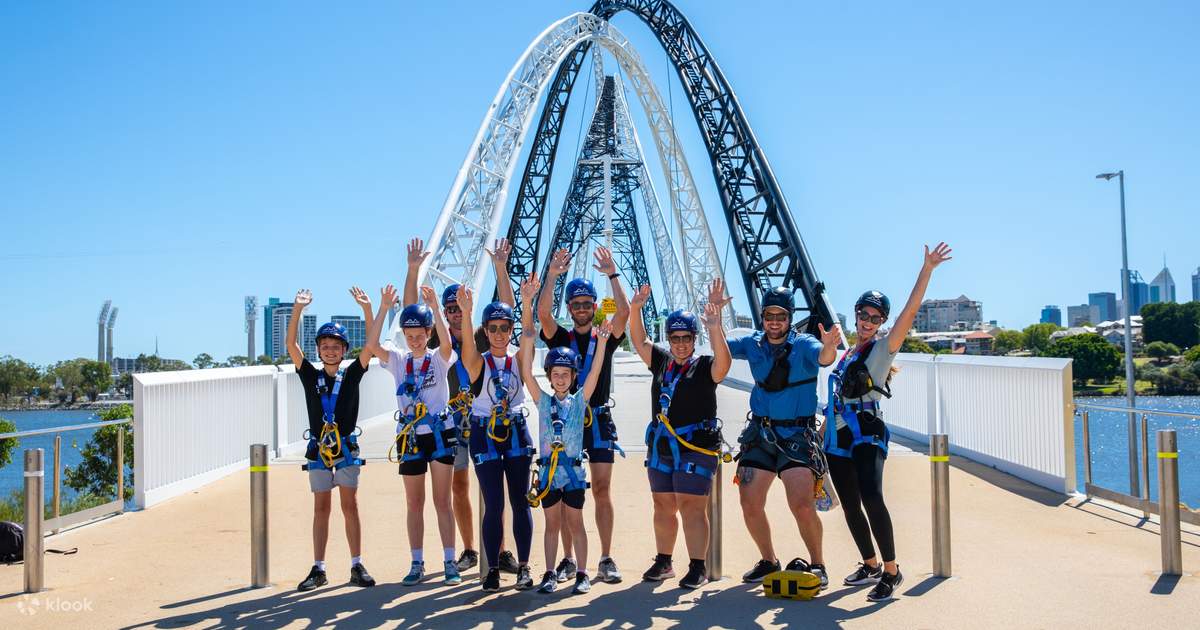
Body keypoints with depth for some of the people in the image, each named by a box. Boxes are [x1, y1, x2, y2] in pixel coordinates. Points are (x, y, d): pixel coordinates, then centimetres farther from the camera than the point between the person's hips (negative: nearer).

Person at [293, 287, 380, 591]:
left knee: (350, 506, 2)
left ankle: (357, 566, 7)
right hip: (318, 449, 1)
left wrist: (367, 308, -19)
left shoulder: (352, 374, 1)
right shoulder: (310, 375, 3)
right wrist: (298, 309, -17)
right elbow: (291, 344, -7)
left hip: (346, 448, -1)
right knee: (321, 508, 7)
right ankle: (318, 569, 12)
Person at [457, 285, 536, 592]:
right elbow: (468, 344, -24)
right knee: (493, 505, -2)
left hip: (516, 432, 2)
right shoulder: (478, 362, -3)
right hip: (485, 434, -2)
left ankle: (523, 567, 11)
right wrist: (466, 313, -44)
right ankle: (492, 570, 8)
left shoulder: (518, 359, 4)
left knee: (520, 502, 4)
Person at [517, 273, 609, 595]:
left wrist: (601, 342, -29)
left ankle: (582, 574, 13)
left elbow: (594, 373, -11)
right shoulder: (543, 400, -1)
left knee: (575, 523, 6)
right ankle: (550, 574, 16)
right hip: (548, 469, 1)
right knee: (552, 523, 9)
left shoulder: (579, 400, 1)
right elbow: (526, 368, -10)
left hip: (573, 470, -1)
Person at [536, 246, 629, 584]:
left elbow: (624, 311, -9)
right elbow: (542, 312, -9)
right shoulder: (559, 338, 9)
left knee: (602, 490, -1)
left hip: (599, 420, 0)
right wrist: (553, 274, -16)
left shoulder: (605, 338, 9)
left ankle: (606, 560, 3)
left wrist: (612, 274, -13)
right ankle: (568, 560, 11)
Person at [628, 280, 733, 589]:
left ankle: (698, 567, 1)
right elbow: (639, 341, 7)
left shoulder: (704, 366, -6)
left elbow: (723, 362, -26)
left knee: (691, 506, -7)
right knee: (663, 506, 13)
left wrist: (715, 326, -39)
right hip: (661, 447, 6)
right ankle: (663, 562, 25)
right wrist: (635, 309, -8)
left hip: (696, 447, -6)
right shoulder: (661, 361, 10)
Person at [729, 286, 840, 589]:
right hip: (759, 433, 4)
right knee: (749, 504, 3)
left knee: (802, 505, -16)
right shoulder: (753, 344, 6)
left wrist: (829, 347, -50)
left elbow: (823, 358, -27)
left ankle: (817, 564, 7)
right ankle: (769, 561, 26)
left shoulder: (803, 345, -7)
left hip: (797, 436, -4)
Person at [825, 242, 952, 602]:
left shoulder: (883, 347, 1)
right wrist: (822, 432, 20)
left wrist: (927, 270, -20)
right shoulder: (848, 353, 18)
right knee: (850, 506, 11)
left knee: (871, 498, -24)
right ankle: (870, 566, 27)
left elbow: (910, 310, -13)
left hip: (867, 434, -7)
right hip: (838, 437, 7)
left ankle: (891, 572, -12)